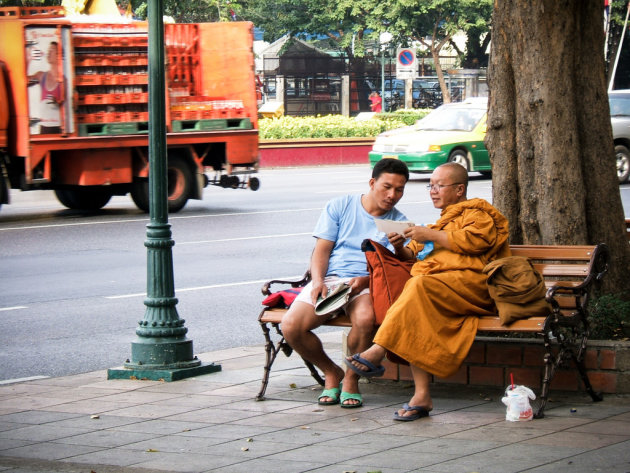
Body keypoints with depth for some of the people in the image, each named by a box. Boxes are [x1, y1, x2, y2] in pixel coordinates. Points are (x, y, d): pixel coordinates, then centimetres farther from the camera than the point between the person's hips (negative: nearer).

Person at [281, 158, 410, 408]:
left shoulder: (399, 222, 10)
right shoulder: (340, 206, 11)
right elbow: (321, 250, 7)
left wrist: (377, 269, -18)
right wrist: (318, 281, -12)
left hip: (368, 284, -1)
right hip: (329, 278, 1)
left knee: (366, 319, -38)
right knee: (291, 326, -24)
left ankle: (351, 378, -10)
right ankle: (332, 373, 4)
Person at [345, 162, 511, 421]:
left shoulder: (477, 213, 17)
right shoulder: (443, 221, 40)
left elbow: (474, 240, -6)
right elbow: (410, 256, 34)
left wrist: (430, 235, -6)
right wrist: (400, 248, 11)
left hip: (470, 282, -6)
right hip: (436, 284, 6)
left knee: (420, 286, -35)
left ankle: (377, 351, -39)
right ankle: (421, 395, -37)